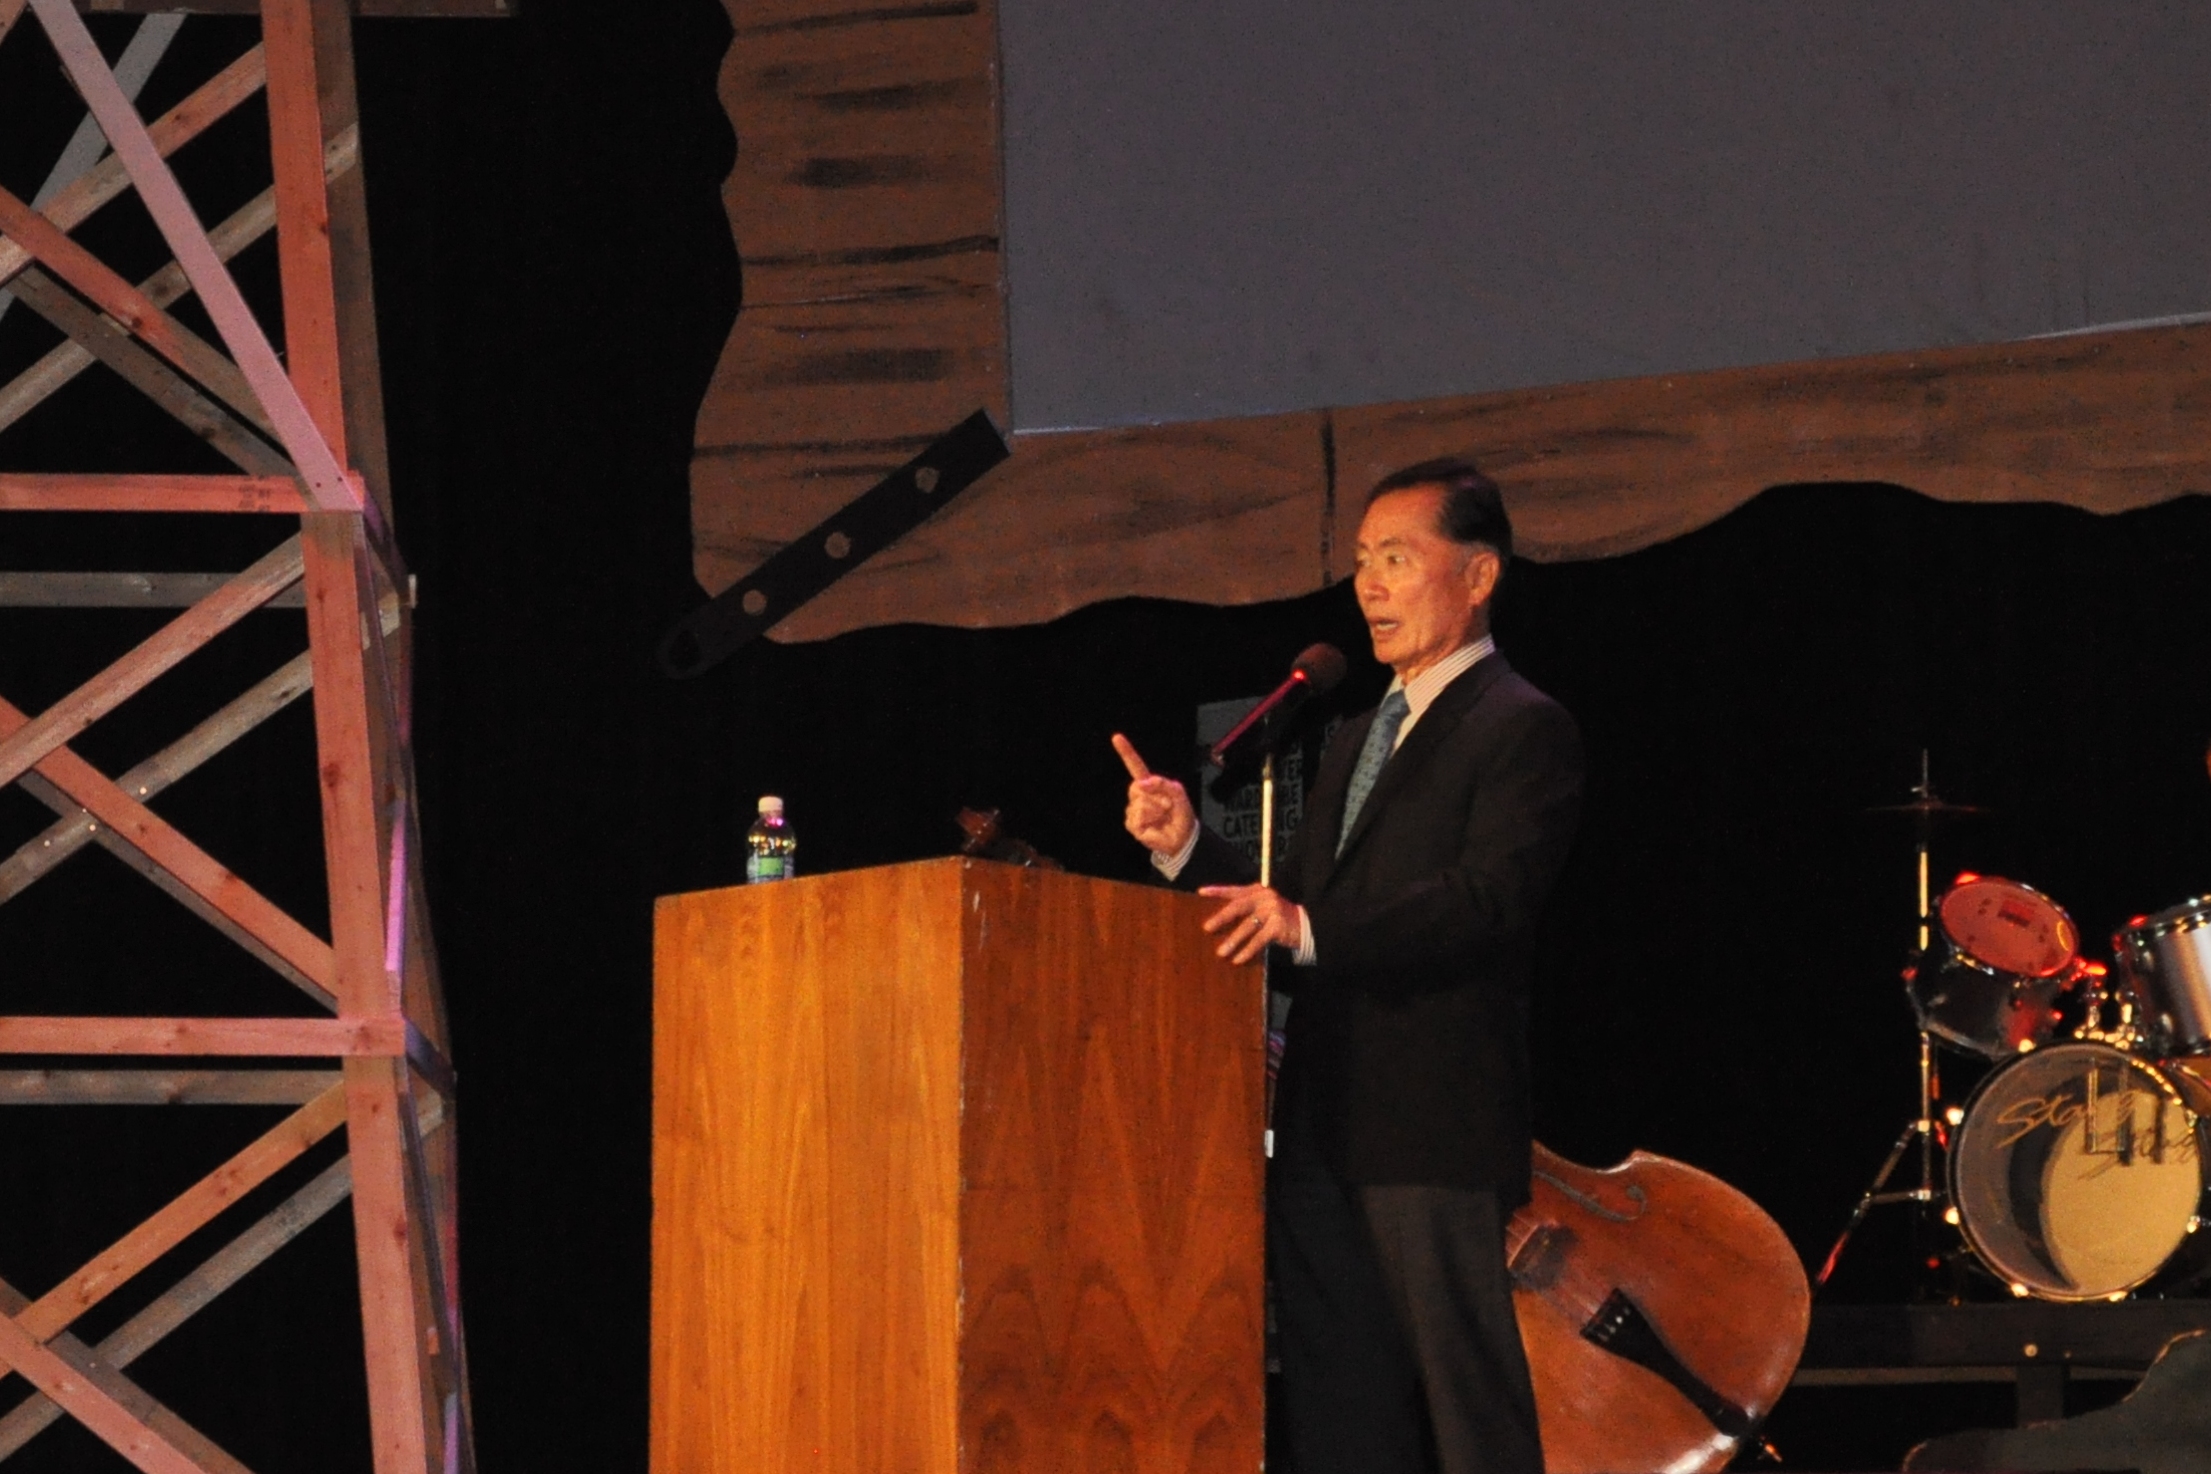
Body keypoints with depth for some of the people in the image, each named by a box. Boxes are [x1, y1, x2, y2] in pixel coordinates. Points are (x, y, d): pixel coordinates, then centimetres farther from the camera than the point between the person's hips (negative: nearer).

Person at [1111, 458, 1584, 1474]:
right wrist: (1187, 849, 3)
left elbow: (1493, 896, -20)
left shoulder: (1523, 730, -4)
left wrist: (1312, 928, -31)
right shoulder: (1355, 744, 24)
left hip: (1435, 1132, -9)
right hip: (1324, 1129, 9)